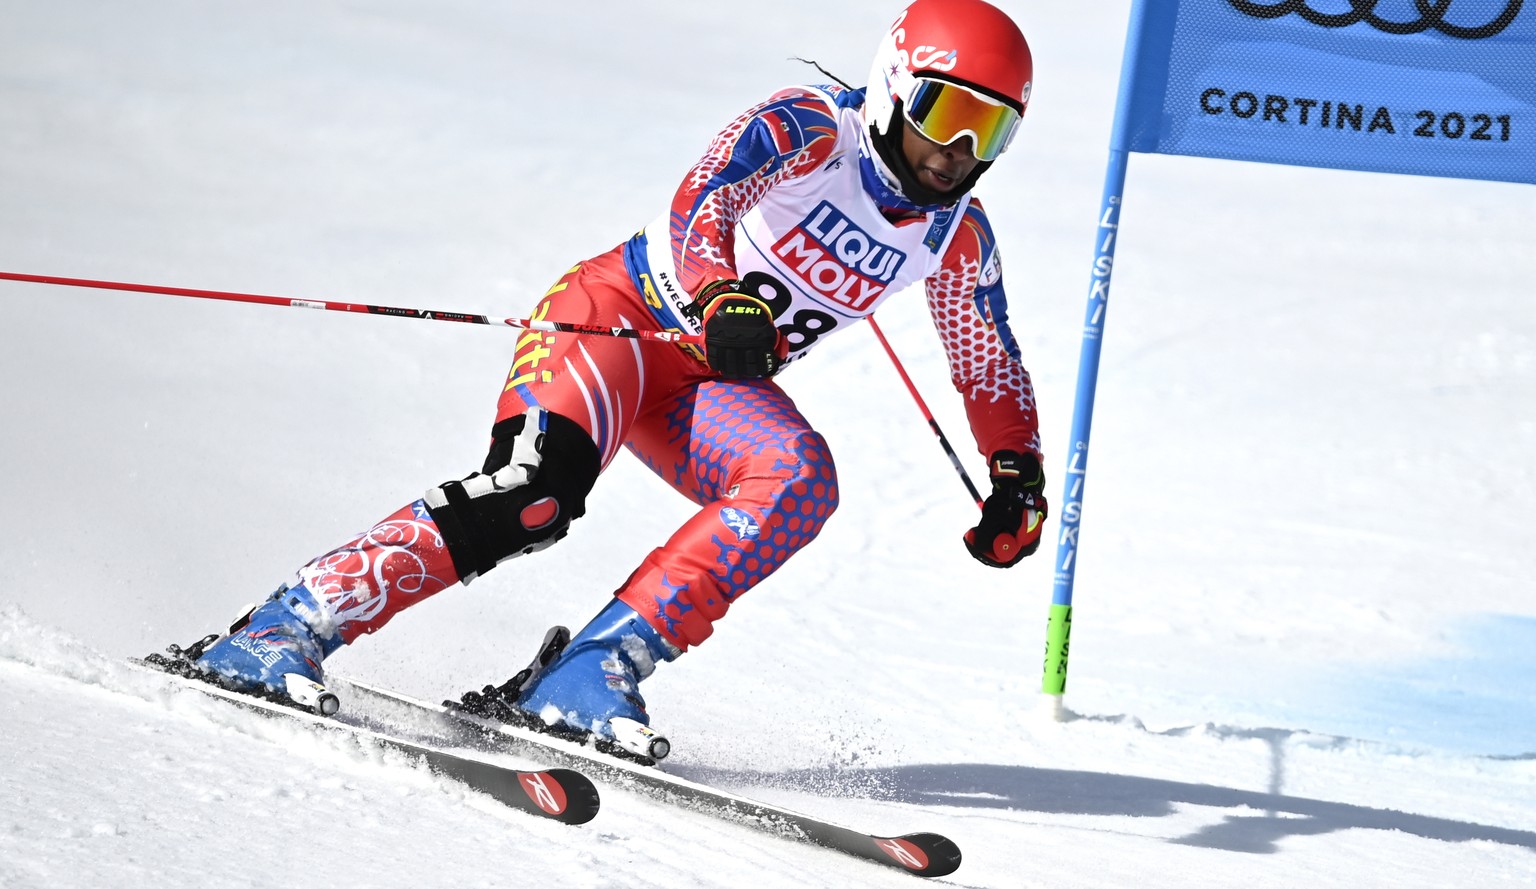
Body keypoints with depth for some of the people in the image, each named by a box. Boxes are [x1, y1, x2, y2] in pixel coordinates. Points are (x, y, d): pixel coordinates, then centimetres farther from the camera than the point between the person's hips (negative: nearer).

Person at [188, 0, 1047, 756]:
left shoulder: (957, 236, 4)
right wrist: (722, 301, -48)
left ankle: (593, 670, -29)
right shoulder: (809, 127, -14)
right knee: (537, 489, -31)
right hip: (620, 310, -6)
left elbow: (993, 366, 19)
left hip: (713, 385, 6)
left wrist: (1018, 478, 9)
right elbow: (701, 202, -30)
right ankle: (293, 624, -26)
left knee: (802, 475, -27)